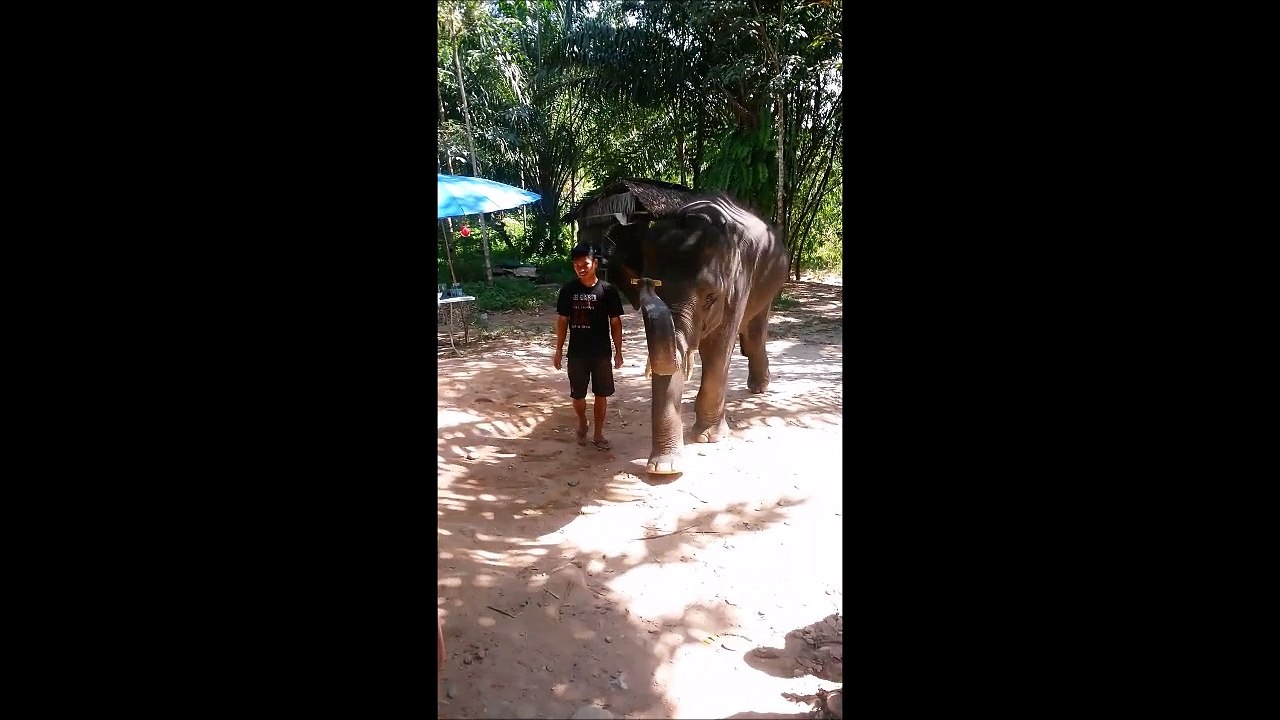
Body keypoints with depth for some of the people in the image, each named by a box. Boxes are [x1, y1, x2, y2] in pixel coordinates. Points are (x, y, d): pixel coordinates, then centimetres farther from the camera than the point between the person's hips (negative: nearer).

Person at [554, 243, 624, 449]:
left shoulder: (607, 290, -7)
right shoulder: (568, 290, -3)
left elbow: (615, 322, -1)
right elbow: (562, 320, 4)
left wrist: (618, 351, -2)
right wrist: (559, 350, 3)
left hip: (601, 353, -1)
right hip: (576, 353, 1)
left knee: (601, 394, 7)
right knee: (578, 394, 10)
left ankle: (598, 433, 23)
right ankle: (582, 424, 37)